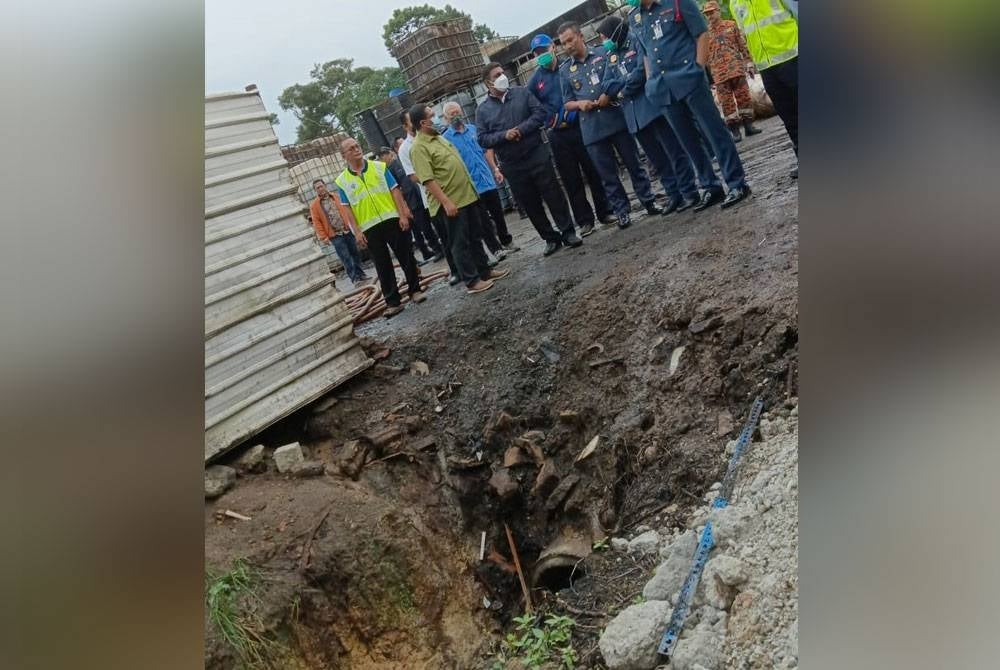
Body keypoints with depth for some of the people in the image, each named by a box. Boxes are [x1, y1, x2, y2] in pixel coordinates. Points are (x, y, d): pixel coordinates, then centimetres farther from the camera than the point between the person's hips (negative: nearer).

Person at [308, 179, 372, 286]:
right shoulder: (314, 205, 0)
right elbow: (316, 222, -3)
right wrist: (323, 237, -10)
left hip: (347, 231, 4)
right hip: (335, 235, -4)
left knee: (355, 254, 8)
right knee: (346, 258, -8)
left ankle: (360, 274, 21)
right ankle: (355, 278, -5)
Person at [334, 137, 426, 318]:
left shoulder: (379, 167, 4)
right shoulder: (342, 181, 4)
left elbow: (395, 191, 1)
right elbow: (347, 209, 2)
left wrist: (402, 215, -8)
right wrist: (357, 232, -5)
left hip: (392, 219, 0)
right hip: (369, 228, 0)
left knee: (406, 257, 5)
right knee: (383, 265, 5)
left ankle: (415, 290, 20)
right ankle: (393, 302, 10)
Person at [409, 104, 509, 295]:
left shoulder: (438, 137, 14)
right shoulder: (419, 148, -16)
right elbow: (428, 180, -22)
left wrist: (472, 187, 21)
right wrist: (446, 202, -27)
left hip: (467, 195, 9)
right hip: (452, 202, -9)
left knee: (475, 237, 16)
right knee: (461, 243, 1)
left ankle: (485, 271, 27)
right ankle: (472, 281, 9)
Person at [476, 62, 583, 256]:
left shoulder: (521, 92, 4)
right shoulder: (483, 110, 4)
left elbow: (540, 112, -3)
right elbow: (483, 139, -1)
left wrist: (522, 129, -16)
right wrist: (504, 135, -17)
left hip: (537, 155, -1)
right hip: (512, 165, 1)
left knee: (553, 195, -1)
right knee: (530, 204, 7)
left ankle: (568, 233, 9)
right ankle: (551, 238, 19)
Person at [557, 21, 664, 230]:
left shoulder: (603, 53, 2)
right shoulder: (564, 70, 8)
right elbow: (567, 102, 11)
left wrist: (610, 93, -14)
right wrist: (580, 104, -10)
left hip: (617, 119, -2)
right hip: (592, 129, 2)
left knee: (634, 164, 7)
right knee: (607, 174, 4)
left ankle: (649, 201, 19)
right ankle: (622, 211, 13)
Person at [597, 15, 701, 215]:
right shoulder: (611, 57, 18)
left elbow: (643, 69, -16)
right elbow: (609, 86, 8)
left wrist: (624, 90, -6)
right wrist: (629, 80, -8)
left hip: (653, 106, -7)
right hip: (634, 115, 7)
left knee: (674, 151, -4)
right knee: (657, 158, 9)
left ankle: (689, 193, 0)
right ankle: (674, 195, 16)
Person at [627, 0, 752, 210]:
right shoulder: (633, 17, 11)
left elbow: (702, 33, -1)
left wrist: (698, 68, -9)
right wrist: (651, 83, 12)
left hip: (689, 77, -5)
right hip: (664, 87, 5)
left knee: (715, 131, -4)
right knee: (688, 141, 9)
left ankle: (737, 184, 1)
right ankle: (711, 188, 20)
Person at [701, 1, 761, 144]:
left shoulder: (731, 25, 9)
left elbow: (742, 45, 10)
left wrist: (748, 62, 2)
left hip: (737, 68, 1)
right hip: (719, 73, 0)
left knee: (744, 97, 0)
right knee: (727, 102, -3)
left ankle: (748, 126, 9)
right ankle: (735, 131, 1)